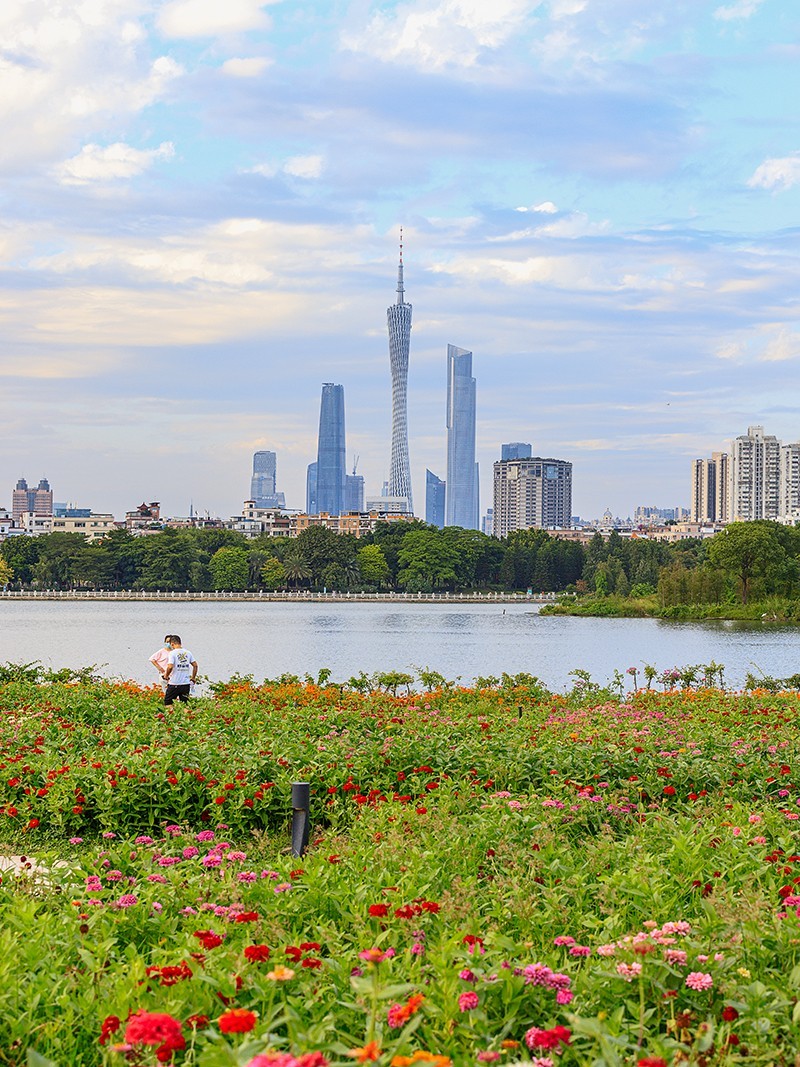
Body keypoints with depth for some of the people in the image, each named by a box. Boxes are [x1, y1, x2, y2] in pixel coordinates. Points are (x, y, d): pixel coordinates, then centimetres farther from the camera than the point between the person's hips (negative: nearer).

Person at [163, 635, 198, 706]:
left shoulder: (172, 653, -10)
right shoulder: (188, 652, 6)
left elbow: (170, 667, -20)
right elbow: (195, 665, 7)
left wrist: (166, 676, -2)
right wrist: (193, 678, 17)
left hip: (174, 684, -5)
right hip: (186, 683, 5)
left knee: (167, 702, 9)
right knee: (184, 704, 10)